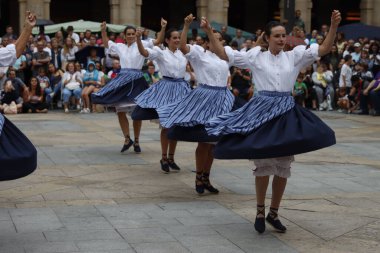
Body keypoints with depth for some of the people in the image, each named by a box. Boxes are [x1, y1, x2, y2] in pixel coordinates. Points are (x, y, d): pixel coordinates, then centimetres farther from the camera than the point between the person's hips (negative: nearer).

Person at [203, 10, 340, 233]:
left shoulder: (294, 56, 5)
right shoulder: (255, 56, 2)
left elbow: (324, 49, -2)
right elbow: (223, 54, 1)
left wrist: (334, 26, -15)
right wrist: (210, 32, -9)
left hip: (287, 113, 2)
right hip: (262, 111, -2)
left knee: (283, 165, 6)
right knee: (264, 163, 0)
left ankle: (274, 213, 20)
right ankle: (260, 212, 17)